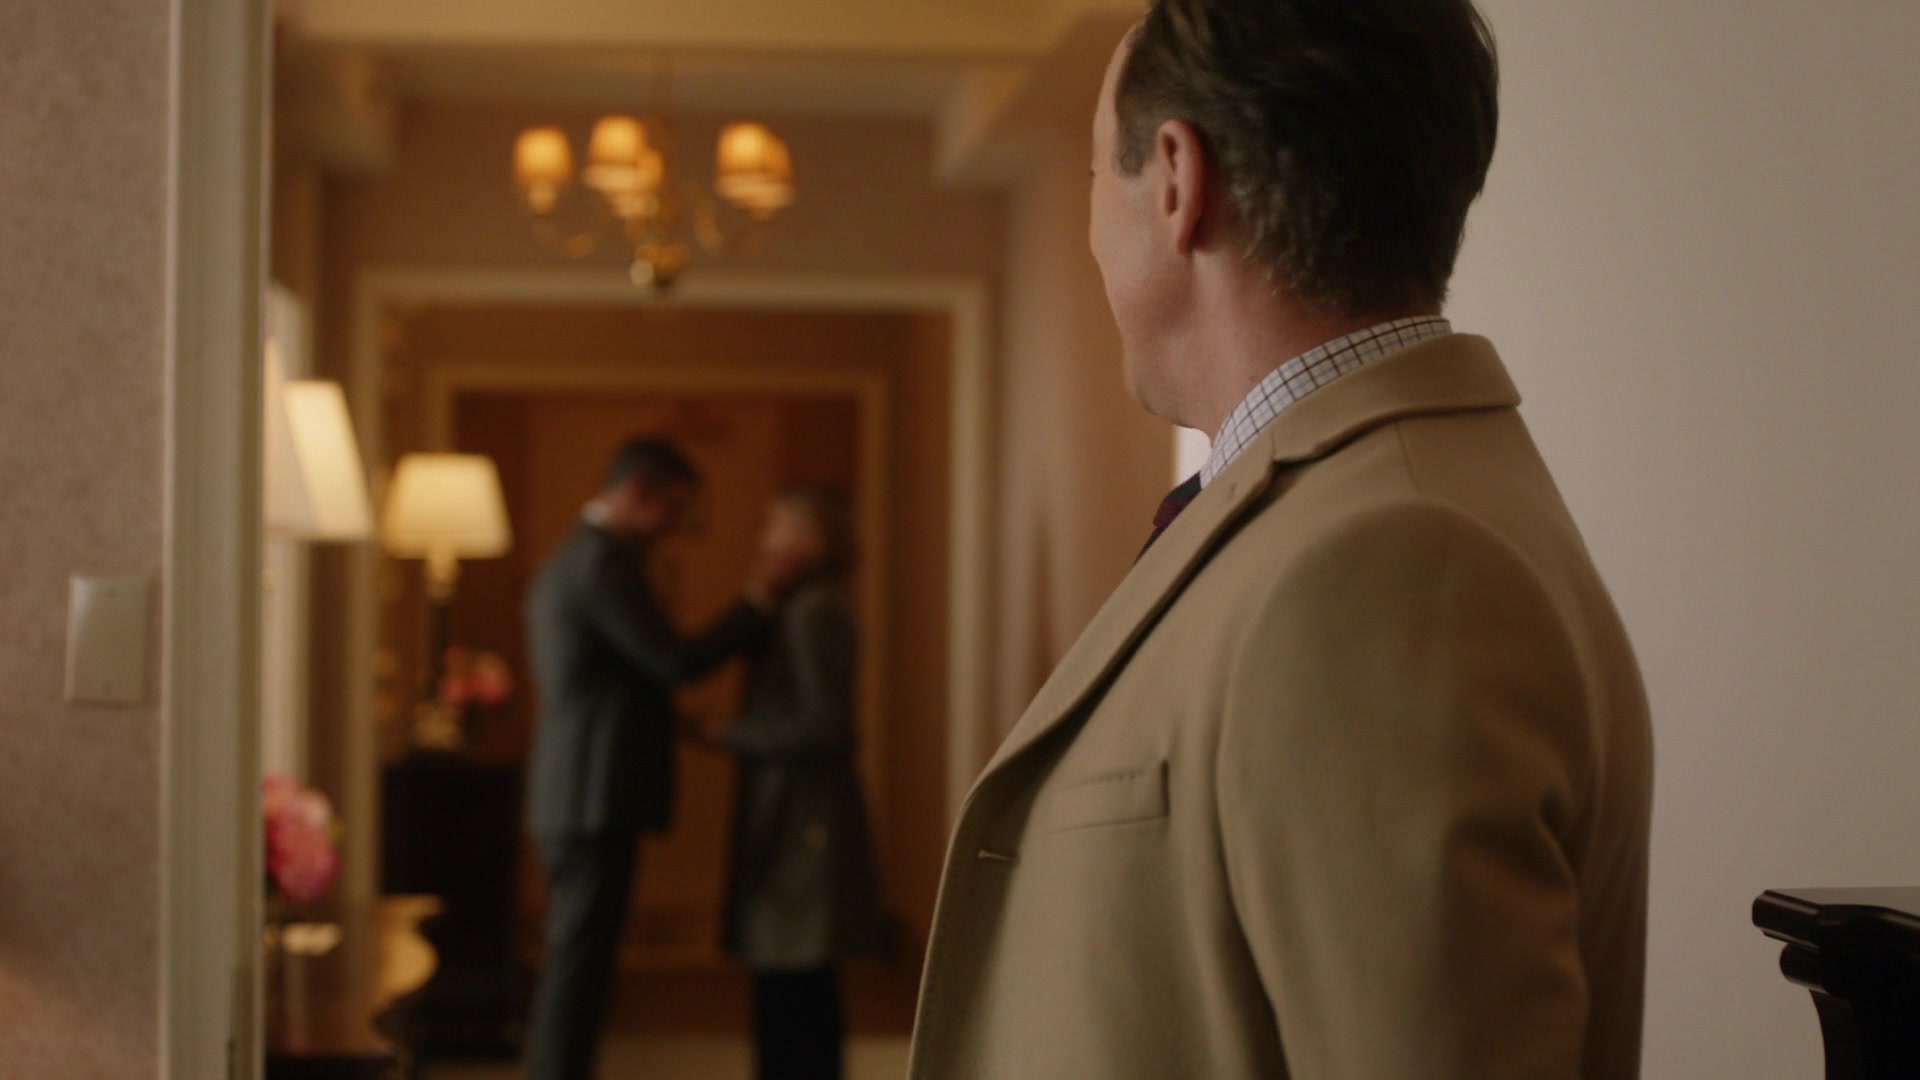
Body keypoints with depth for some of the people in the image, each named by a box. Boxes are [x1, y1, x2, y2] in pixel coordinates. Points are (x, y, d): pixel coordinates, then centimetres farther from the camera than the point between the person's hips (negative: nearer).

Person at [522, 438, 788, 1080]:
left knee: (573, 966, 12)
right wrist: (758, 607, -6)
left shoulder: (565, 562, 19)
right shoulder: (605, 561, -14)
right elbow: (677, 661, -16)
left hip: (571, 801, 10)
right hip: (599, 797, -10)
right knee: (580, 965, -8)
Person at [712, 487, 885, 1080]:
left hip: (801, 828, -10)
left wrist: (731, 735, -12)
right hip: (801, 825, 10)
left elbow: (825, 726, -20)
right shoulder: (812, 609, 16)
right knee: (802, 1003, 13)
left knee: (791, 1004, -9)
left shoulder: (813, 613, -13)